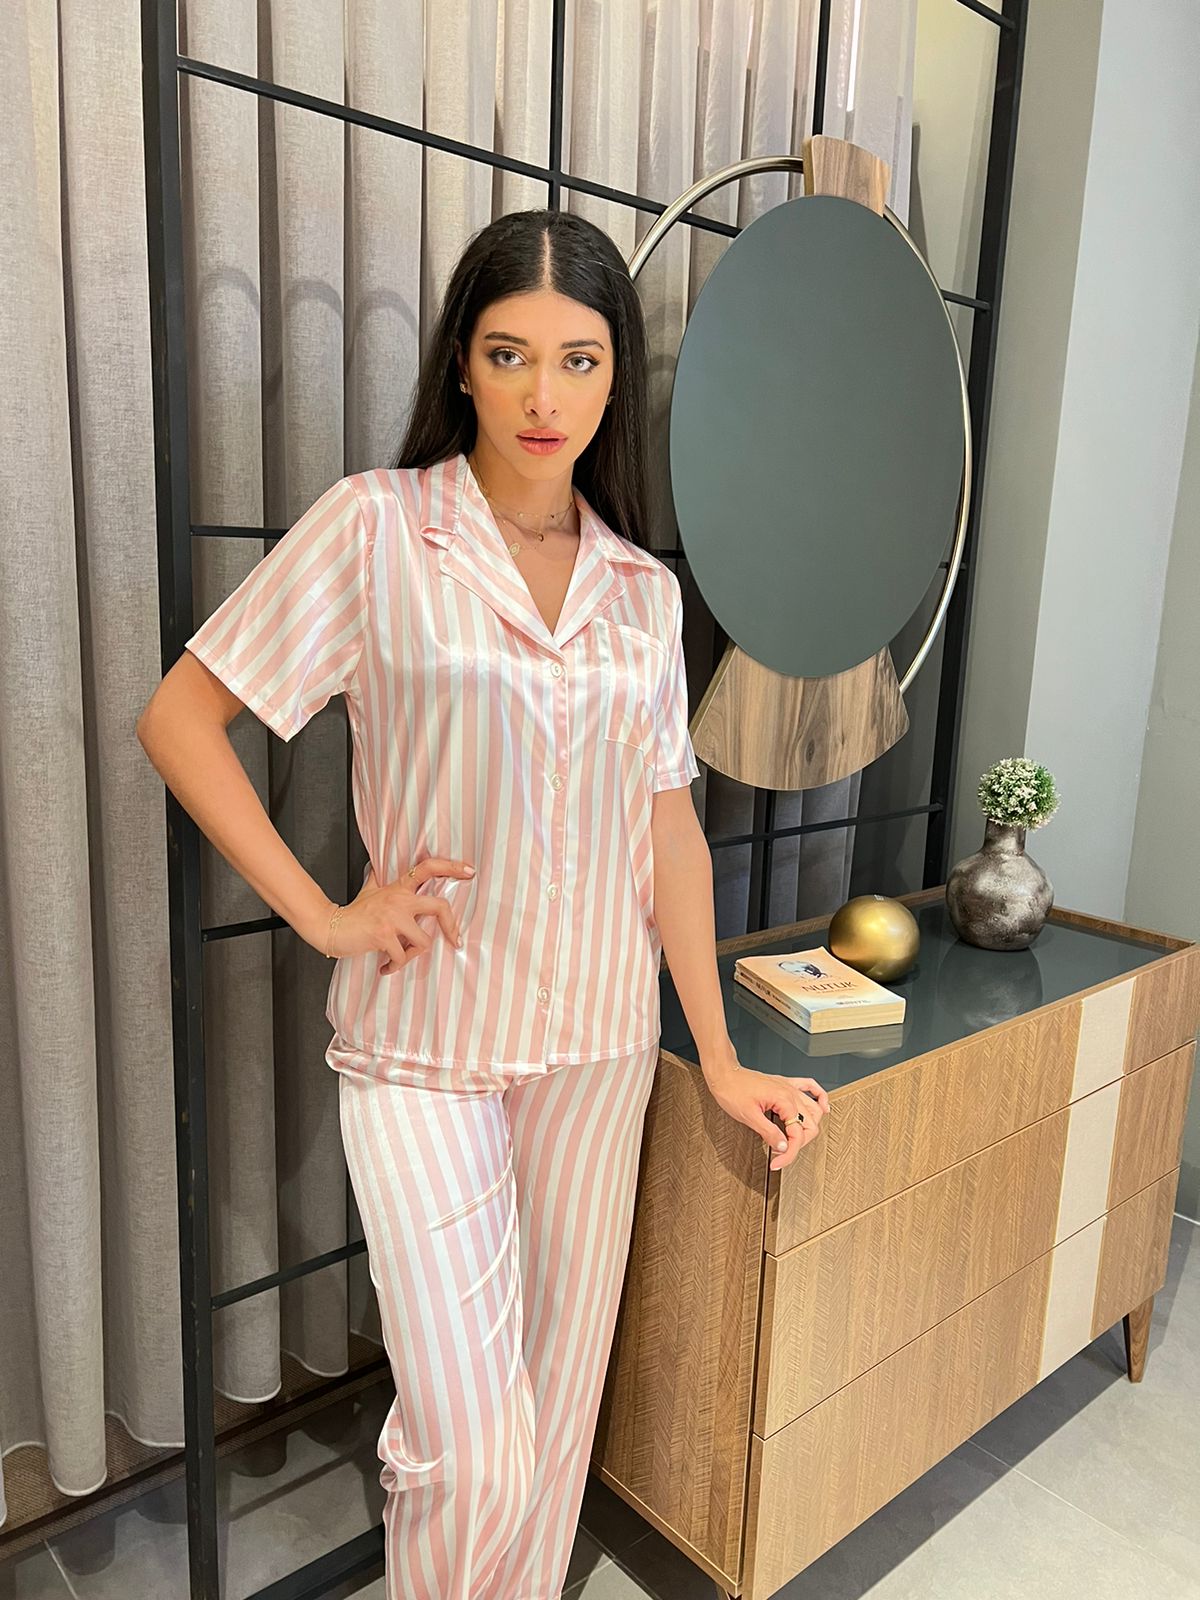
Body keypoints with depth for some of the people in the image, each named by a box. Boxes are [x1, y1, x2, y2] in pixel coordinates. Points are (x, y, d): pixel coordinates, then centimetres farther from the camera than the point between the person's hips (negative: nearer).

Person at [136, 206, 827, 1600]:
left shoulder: (646, 588, 5)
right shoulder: (375, 527, -6)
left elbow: (669, 818, 6)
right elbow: (179, 716, -4)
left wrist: (720, 1055, 5)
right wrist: (321, 913, -10)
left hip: (601, 1033, 4)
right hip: (425, 1033, -3)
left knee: (562, 1395, 18)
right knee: (471, 1450, 0)